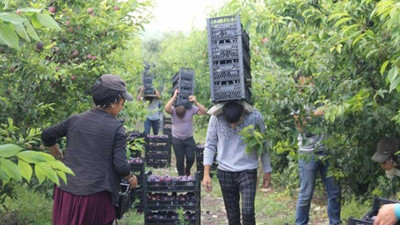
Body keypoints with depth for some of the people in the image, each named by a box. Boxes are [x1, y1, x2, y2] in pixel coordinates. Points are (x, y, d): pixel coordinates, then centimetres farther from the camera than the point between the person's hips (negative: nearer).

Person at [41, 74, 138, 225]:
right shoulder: (116, 128, -9)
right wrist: (131, 178, 7)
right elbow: (120, 165, -13)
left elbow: (47, 136, 13)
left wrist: (59, 157, 27)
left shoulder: (75, 120, 4)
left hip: (66, 190, 4)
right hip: (95, 194, -4)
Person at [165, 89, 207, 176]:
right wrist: (174, 97, -37)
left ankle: (187, 170, 27)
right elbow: (166, 109, -37)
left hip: (189, 139, 1)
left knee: (191, 158, -5)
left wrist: (196, 102, -36)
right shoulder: (173, 110, -14)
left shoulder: (191, 109, -13)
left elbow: (204, 112, -24)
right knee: (180, 160, 2)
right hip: (177, 140, -1)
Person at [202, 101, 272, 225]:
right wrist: (206, 174, -8)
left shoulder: (255, 116, -12)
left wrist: (267, 171, 4)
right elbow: (210, 145, -3)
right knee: (232, 215, 8)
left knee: (247, 212, -12)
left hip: (248, 171, -1)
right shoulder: (216, 117, -11)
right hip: (225, 172, 1)